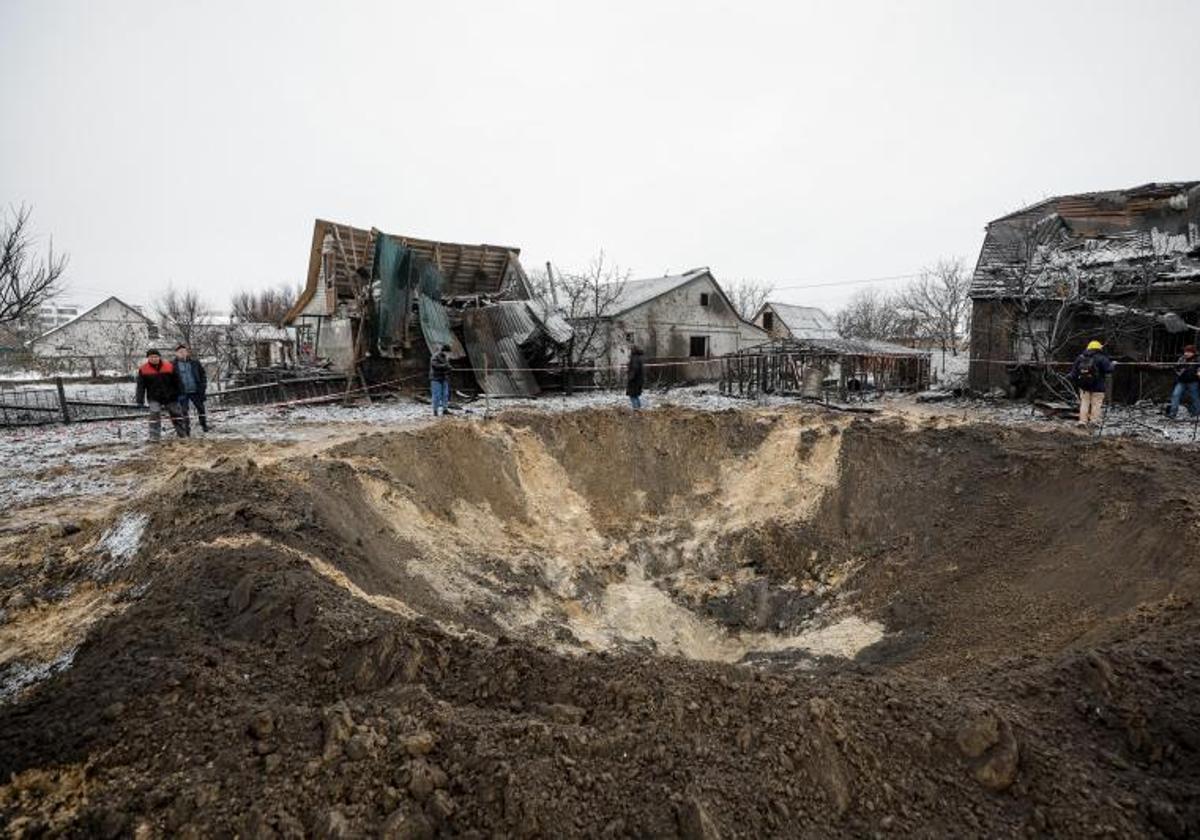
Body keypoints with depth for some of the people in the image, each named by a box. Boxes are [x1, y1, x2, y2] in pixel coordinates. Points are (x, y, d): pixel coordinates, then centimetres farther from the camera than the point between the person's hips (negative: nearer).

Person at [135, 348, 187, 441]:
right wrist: (140, 400, -10)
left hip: (170, 396, 1)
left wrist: (178, 395, 3)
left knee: (176, 414, 10)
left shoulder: (169, 366, -4)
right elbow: (140, 386, -4)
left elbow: (177, 382, 3)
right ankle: (155, 436, -11)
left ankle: (182, 433, 24)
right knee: (154, 414, -16)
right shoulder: (143, 370, -4)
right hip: (154, 398, -1)